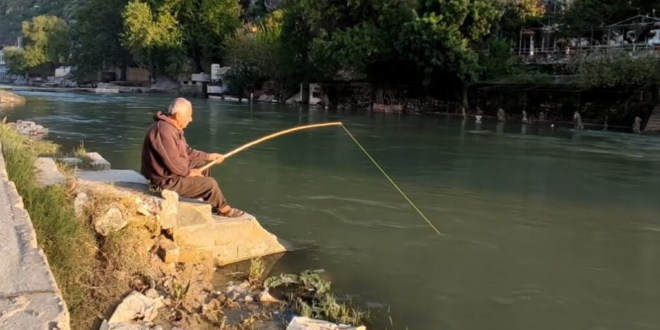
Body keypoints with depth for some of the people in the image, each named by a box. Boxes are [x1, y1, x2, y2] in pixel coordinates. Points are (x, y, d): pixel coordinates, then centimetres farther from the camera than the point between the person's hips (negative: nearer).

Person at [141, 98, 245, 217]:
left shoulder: (172, 127, 8)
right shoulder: (164, 130, -27)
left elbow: (187, 151, 17)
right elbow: (173, 163, -28)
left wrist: (209, 156, 14)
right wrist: (189, 172, -12)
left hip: (174, 170, 11)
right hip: (167, 179, -11)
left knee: (204, 164, 20)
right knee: (210, 184, -11)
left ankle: (210, 203, 23)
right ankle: (223, 209, 14)